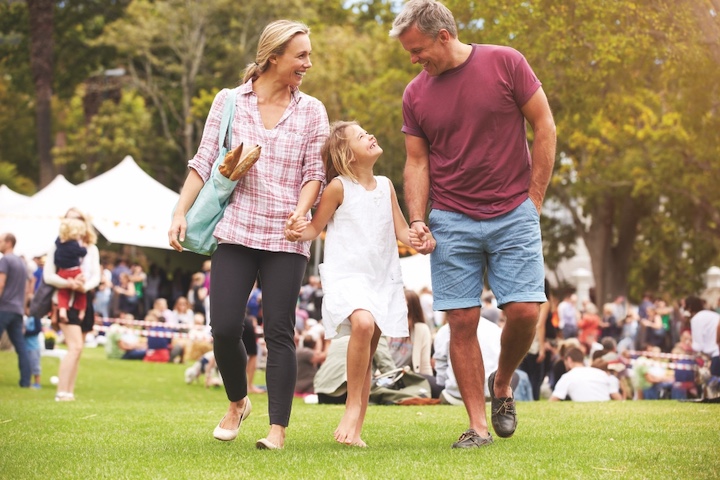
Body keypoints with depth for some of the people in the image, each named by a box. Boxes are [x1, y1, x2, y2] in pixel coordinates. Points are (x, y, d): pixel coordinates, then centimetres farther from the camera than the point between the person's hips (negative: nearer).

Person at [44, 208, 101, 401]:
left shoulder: (91, 249, 12)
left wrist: (85, 286, -17)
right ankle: (62, 392, -18)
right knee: (75, 346, -18)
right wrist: (68, 283, -24)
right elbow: (48, 276, -7)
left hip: (85, 300, 5)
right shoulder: (58, 247, 0)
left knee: (77, 349, 7)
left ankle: (70, 392, 11)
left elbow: (96, 276, 5)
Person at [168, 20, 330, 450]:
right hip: (235, 231, 0)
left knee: (279, 331, -5)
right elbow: (204, 162, 6)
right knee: (225, 327, -5)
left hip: (285, 237, 0)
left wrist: (301, 213, -14)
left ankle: (279, 428, 1)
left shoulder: (312, 111, 8)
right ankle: (238, 402, 22)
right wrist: (181, 214, -3)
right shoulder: (228, 102, 6)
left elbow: (314, 172, 4)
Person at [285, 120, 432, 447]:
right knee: (363, 323, -33)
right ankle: (353, 406, -19)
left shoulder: (385, 186, 10)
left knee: (366, 356, 6)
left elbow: (401, 230, 13)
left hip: (382, 279, 5)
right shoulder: (339, 187, -4)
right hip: (346, 275, -5)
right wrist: (298, 232, -23)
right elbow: (315, 227, 0)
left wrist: (416, 238, -9)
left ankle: (355, 430, 13)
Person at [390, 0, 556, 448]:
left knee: (524, 310, -10)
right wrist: (416, 220, -4)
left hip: (513, 214, -2)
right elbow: (417, 162, 9)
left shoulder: (505, 63, -4)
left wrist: (533, 199, -3)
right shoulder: (415, 94, 5)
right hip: (452, 222, 2)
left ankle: (502, 384, 19)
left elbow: (545, 128, -1)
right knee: (462, 322, -3)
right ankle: (478, 425, 5)